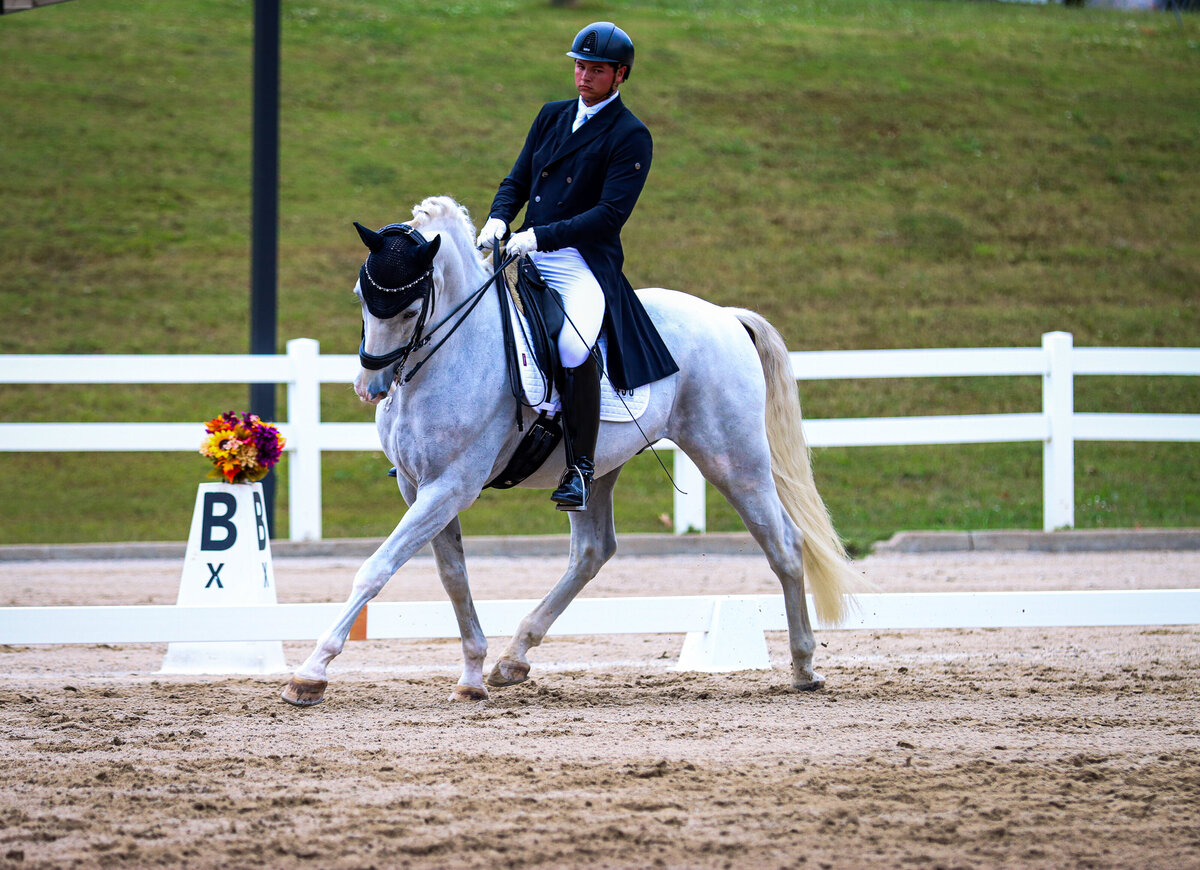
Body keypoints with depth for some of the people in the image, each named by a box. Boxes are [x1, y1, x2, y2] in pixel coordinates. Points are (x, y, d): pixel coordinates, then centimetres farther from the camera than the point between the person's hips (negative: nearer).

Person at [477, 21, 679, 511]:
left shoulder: (630, 137, -5)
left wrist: (540, 236, -22)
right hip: (528, 257, 7)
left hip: (586, 264, -7)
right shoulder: (553, 117, 16)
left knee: (572, 345, -34)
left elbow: (611, 214, -14)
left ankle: (580, 469, -26)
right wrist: (499, 218, -5)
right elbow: (518, 180, 18)